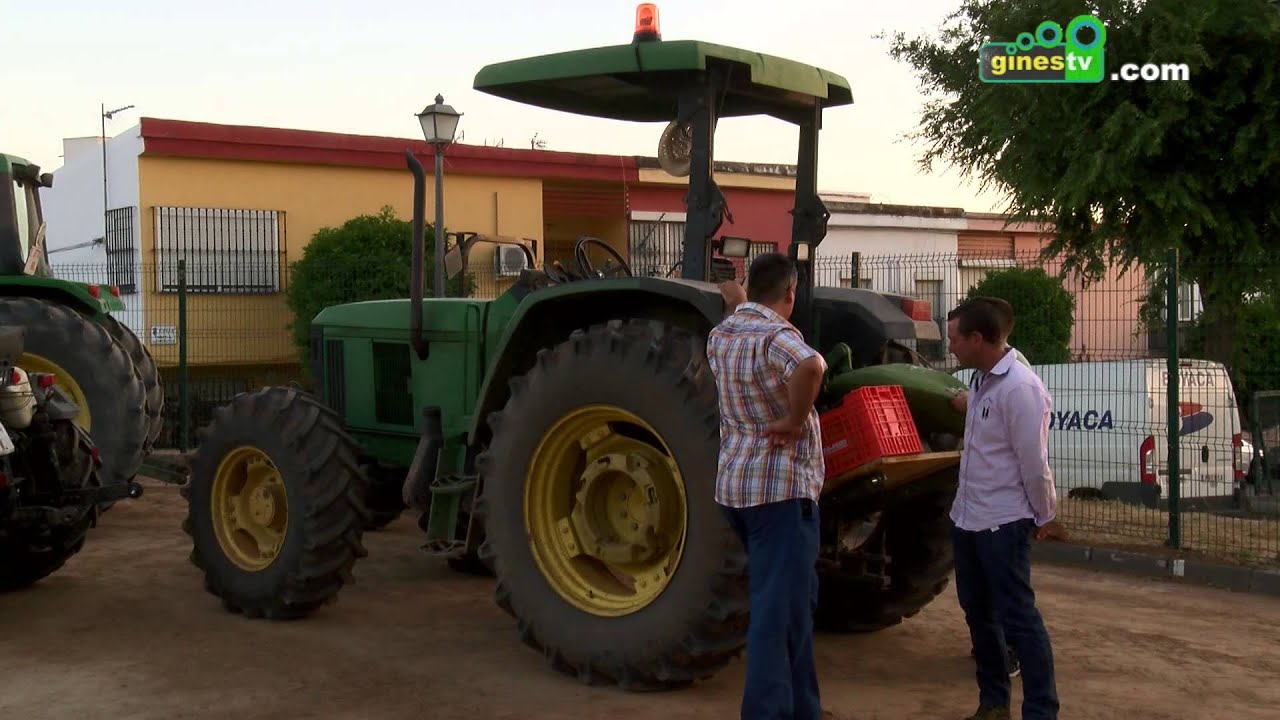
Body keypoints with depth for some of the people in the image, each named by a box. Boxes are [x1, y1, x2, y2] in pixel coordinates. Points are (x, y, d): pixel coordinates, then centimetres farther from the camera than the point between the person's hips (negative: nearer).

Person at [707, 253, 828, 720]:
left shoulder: (720, 335, 9)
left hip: (735, 485, 9)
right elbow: (810, 366, -39)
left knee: (792, 597, 20)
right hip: (779, 487, -9)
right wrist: (795, 420, -26)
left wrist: (736, 304, 43)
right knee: (778, 606, -5)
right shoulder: (775, 335, -17)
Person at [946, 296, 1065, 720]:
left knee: (1018, 618, -3)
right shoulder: (980, 379, 7)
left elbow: (1034, 464, -16)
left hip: (1003, 523, -9)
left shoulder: (1020, 388, -21)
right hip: (967, 518, 9)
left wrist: (1045, 518, -8)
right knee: (978, 612, 16)